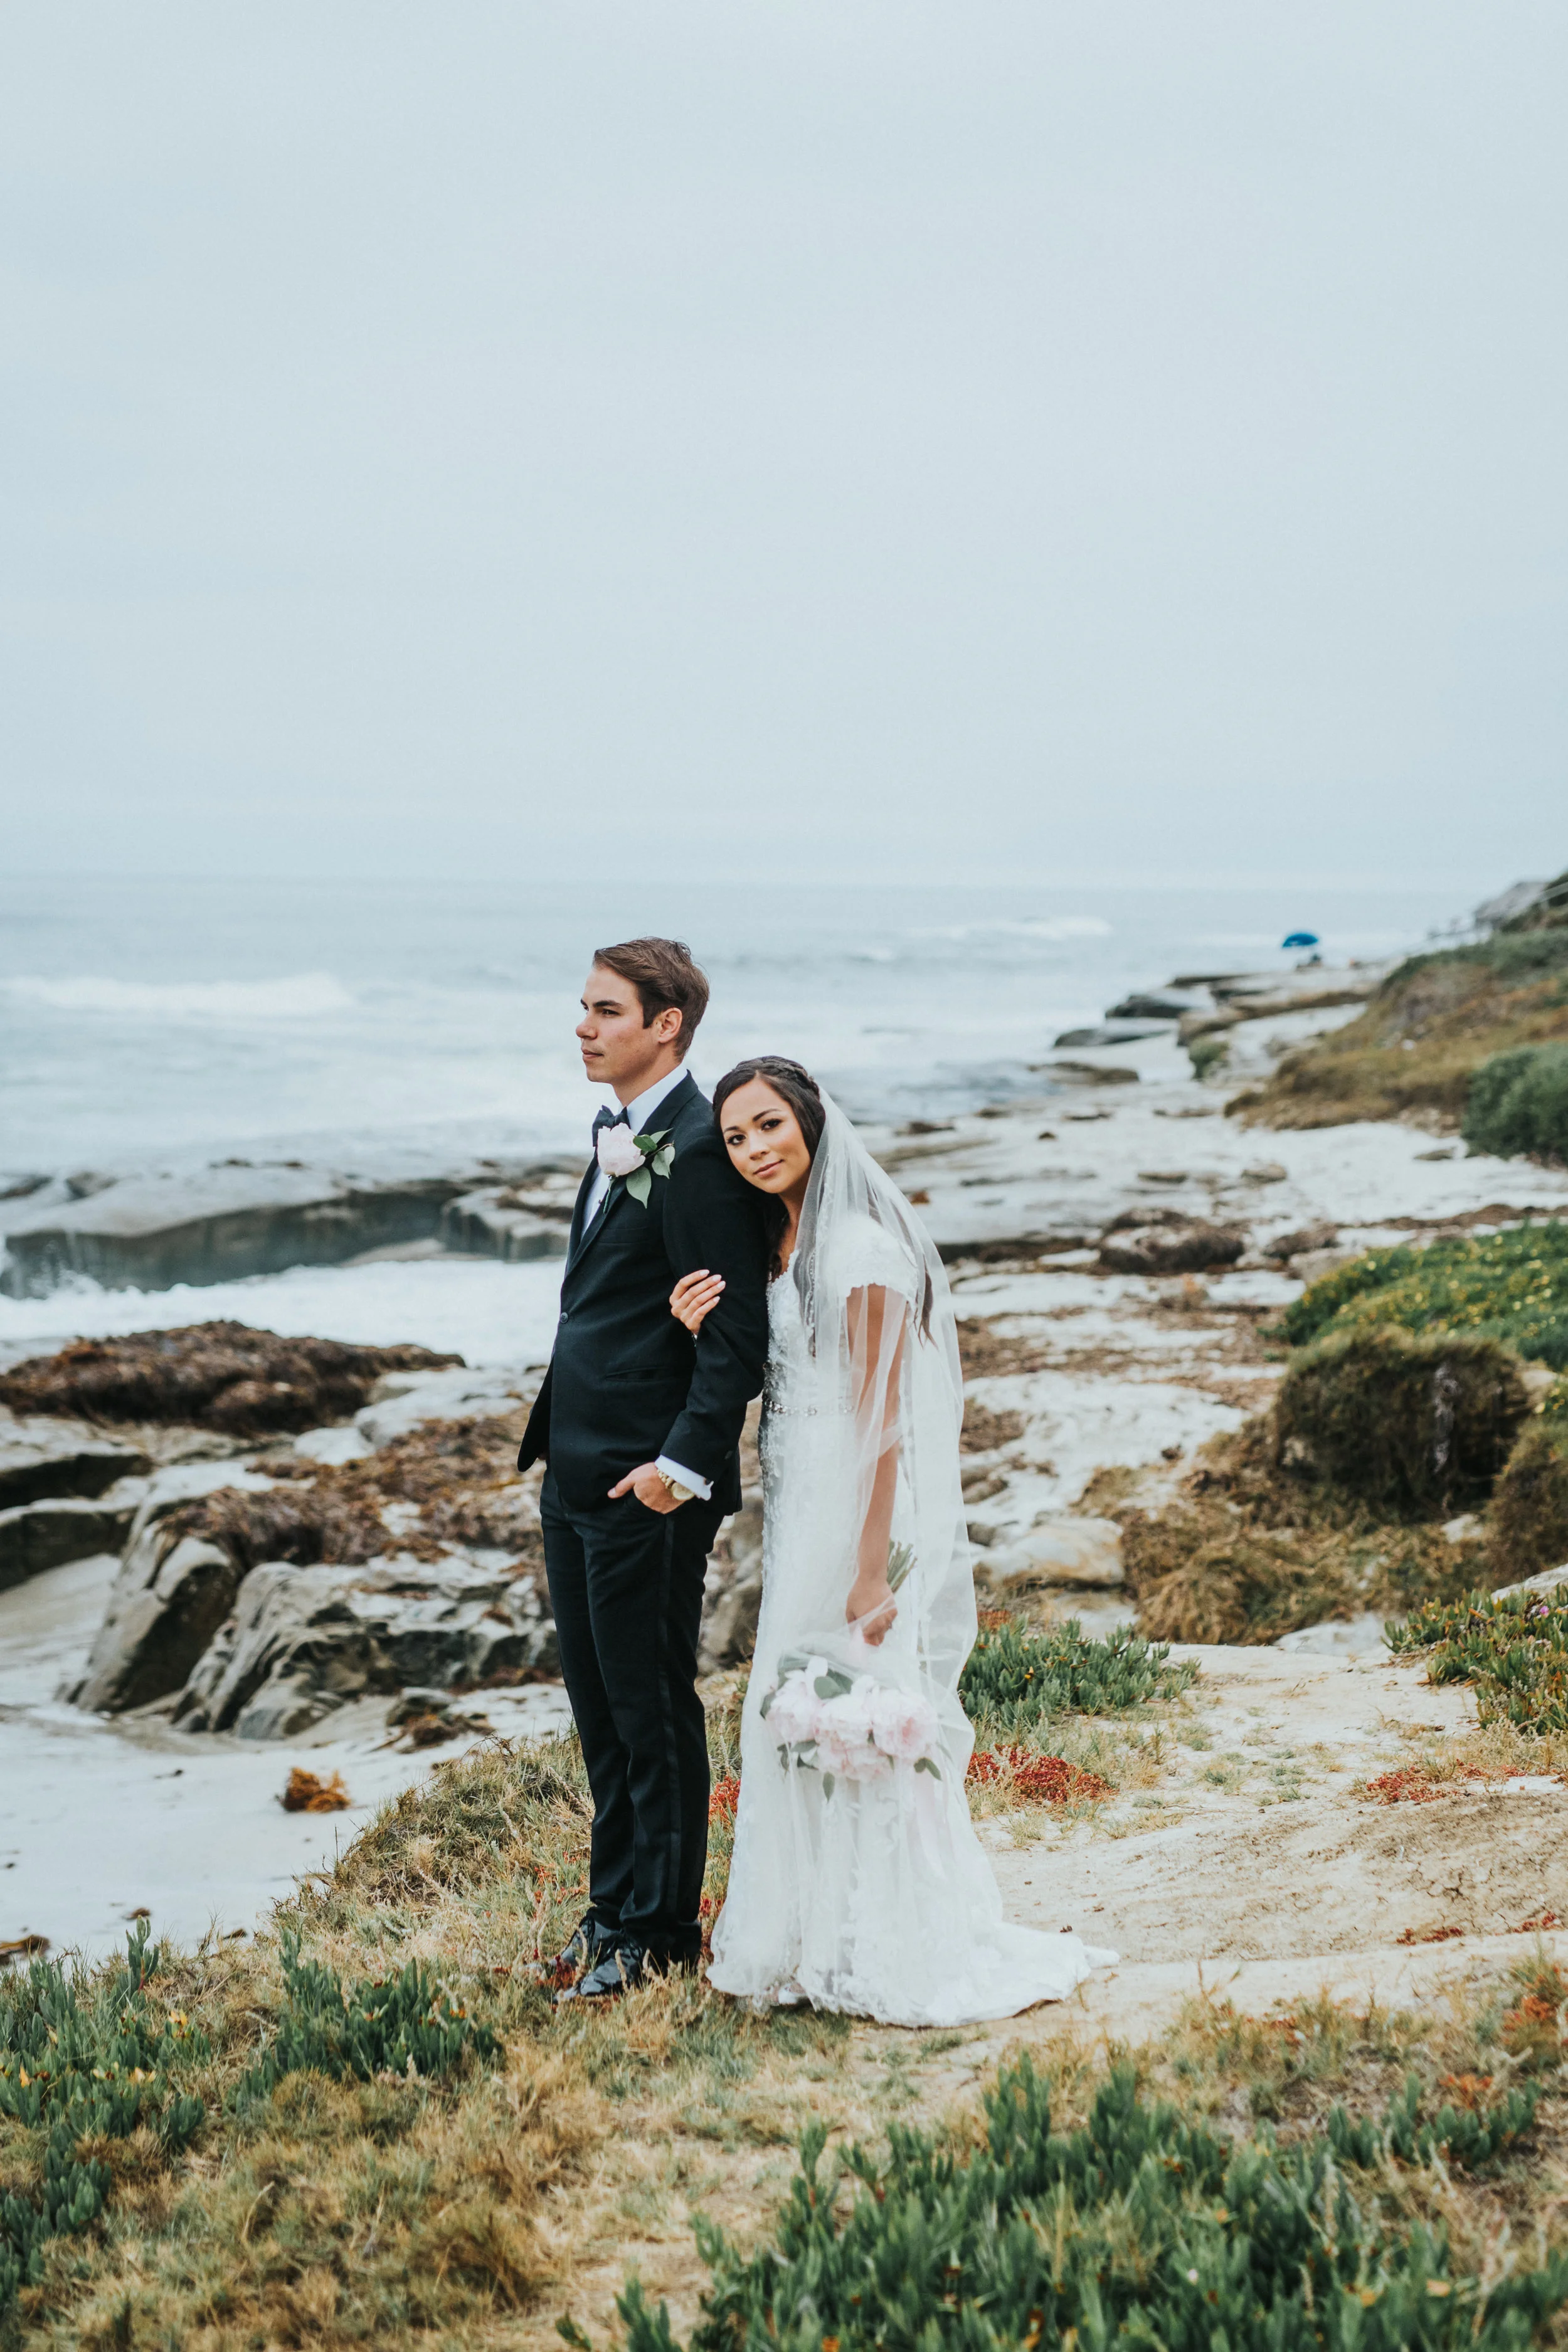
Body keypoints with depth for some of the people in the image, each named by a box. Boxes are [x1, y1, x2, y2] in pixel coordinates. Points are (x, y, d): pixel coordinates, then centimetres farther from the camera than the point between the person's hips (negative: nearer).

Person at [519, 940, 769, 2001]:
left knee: (652, 1707, 2)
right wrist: (558, 1442, 8)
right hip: (578, 1468, 10)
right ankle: (615, 1905, 29)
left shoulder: (699, 1153, -17)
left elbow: (739, 1330, -20)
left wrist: (684, 1464, -21)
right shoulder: (621, 1137, 14)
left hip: (648, 1483, -10)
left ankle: (660, 1932, 13)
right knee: (599, 1704, 17)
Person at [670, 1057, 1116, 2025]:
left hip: (859, 1515, -9)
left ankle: (888, 1956, 8)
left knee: (852, 1720, -3)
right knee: (807, 1718, 13)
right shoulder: (781, 1238, 10)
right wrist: (704, 1331, -2)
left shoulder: (856, 1248, -18)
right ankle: (830, 1941, 23)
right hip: (804, 1513, 9)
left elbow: (880, 1422, -20)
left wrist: (870, 1571, -22)